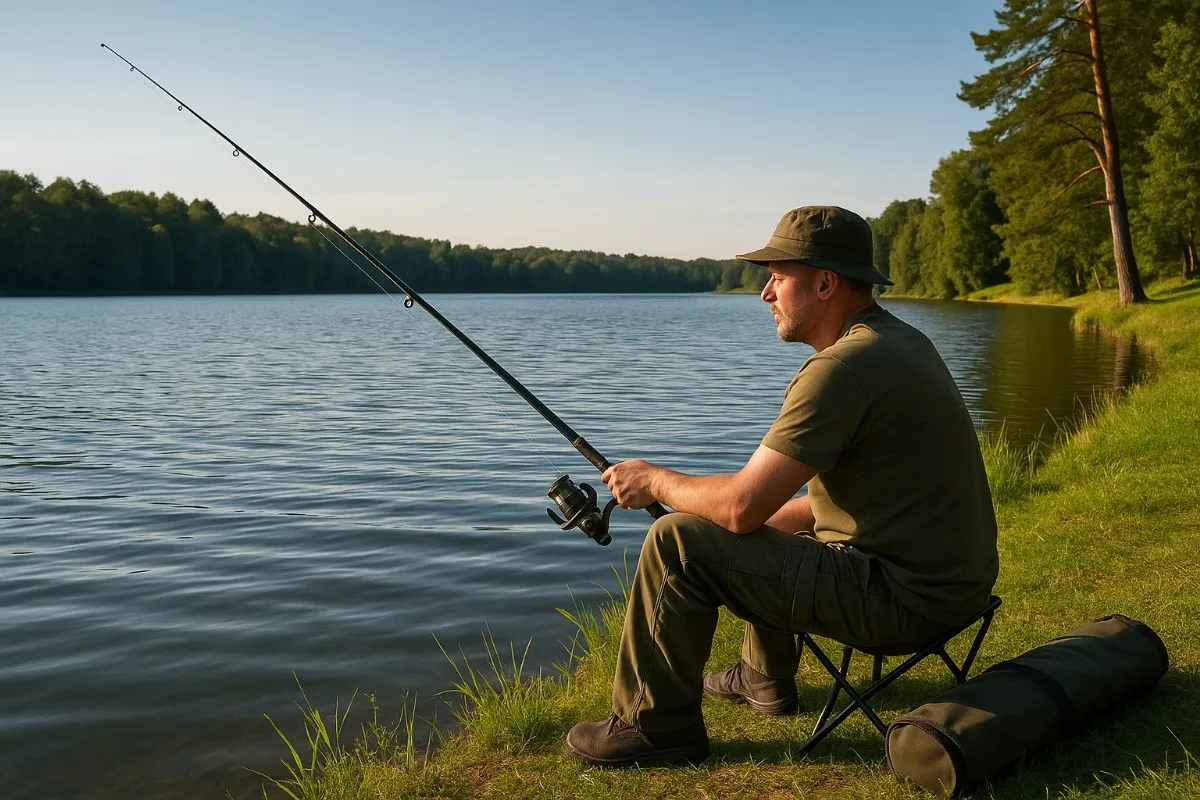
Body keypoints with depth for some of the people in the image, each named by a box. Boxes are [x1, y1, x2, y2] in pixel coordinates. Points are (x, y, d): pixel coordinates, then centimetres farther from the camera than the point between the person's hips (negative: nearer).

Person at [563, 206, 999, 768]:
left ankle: (655, 727, 5)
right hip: (952, 576, 10)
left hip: (906, 598, -10)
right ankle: (765, 678, 41)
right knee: (768, 527, 29)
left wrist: (655, 481, -6)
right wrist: (765, 514, 16)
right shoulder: (900, 340, 9)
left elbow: (742, 505, -23)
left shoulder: (843, 367, -23)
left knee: (677, 542, -12)